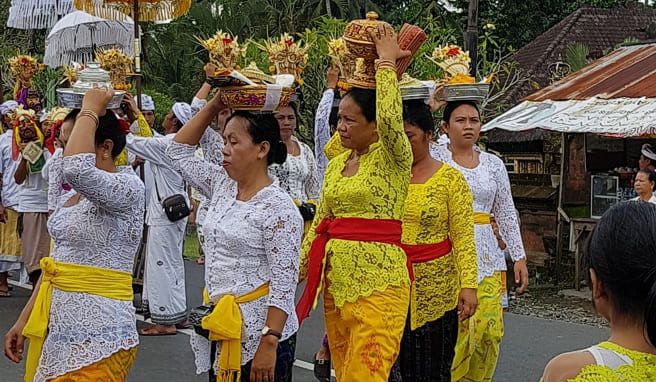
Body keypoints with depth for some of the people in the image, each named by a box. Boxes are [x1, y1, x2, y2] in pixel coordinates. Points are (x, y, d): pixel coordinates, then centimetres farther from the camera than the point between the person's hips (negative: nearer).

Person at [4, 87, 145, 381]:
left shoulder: (128, 187, -14)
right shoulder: (73, 195, 12)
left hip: (97, 337, -8)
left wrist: (89, 111, -20)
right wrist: (23, 321, 16)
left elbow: (75, 169, -34)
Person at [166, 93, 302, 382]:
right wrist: (214, 106, 8)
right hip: (219, 329, 8)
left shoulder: (278, 208, -16)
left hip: (259, 333, -8)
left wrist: (269, 344, -23)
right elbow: (179, 151, 17)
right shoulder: (222, 186, 7)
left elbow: (283, 285, -19)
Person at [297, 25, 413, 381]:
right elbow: (319, 222, 17)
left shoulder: (393, 158, -6)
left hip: (378, 282, -7)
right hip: (335, 280, 8)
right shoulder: (336, 165, 15)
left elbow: (390, 118, -27)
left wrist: (386, 62, -17)